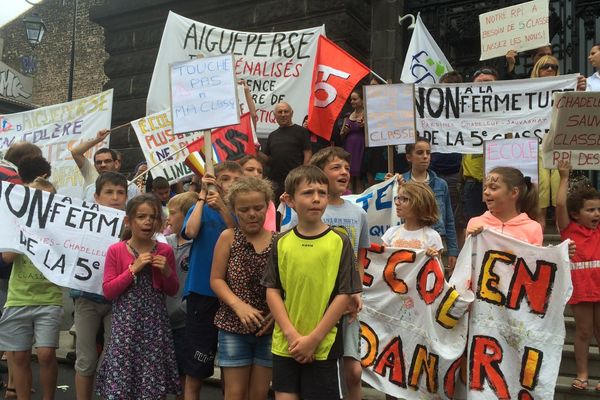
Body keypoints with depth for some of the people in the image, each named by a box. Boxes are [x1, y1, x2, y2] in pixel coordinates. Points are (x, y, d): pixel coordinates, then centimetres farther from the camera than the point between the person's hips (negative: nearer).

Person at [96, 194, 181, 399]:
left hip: (155, 323, 2)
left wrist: (167, 272, -9)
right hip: (125, 323, -1)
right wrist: (134, 269, -14)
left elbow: (173, 290, 10)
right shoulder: (116, 251, -3)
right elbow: (108, 291, -7)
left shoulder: (165, 251, 3)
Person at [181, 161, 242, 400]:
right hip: (202, 293, -2)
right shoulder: (201, 209, 2)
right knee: (196, 368, 3)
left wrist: (222, 208, -27)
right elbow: (190, 232, -20)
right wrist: (202, 195, -14)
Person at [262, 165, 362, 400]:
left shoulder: (339, 242, -4)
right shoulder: (282, 243, 2)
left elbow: (344, 295, -6)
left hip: (324, 347, -2)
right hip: (284, 345, 2)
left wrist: (313, 339, -10)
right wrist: (291, 334, -10)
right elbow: (272, 290, 2)